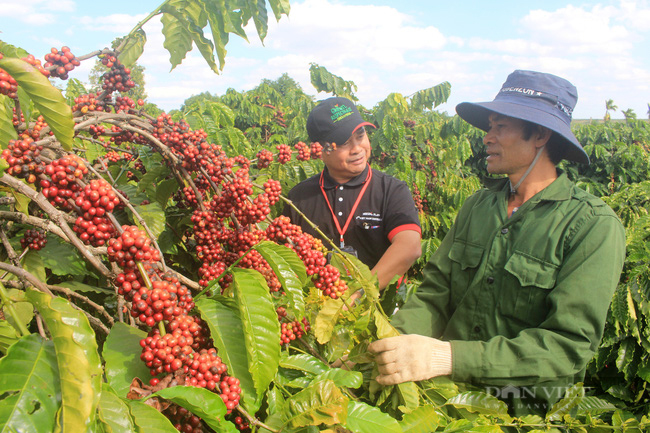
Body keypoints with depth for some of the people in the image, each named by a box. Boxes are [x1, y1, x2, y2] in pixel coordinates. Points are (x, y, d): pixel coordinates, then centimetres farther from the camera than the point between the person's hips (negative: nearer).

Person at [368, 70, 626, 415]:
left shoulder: (595, 227, -12)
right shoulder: (476, 206, 5)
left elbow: (570, 344, -20)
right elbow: (435, 292, 0)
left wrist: (449, 357, -30)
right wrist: (392, 337, -20)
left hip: (528, 411, -3)